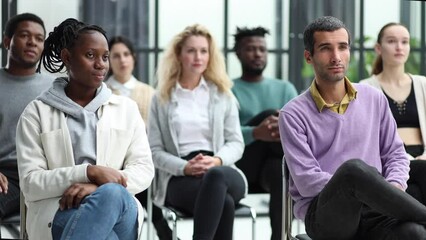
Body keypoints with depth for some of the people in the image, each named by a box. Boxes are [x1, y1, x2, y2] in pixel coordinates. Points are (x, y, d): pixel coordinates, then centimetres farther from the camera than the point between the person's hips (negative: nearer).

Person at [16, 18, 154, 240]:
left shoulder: (126, 108, 17)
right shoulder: (37, 112, 9)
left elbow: (144, 170, 7)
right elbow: (30, 183, -1)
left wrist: (96, 186, -13)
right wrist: (89, 172, -16)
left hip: (121, 206, 2)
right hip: (58, 215, -2)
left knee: (112, 194, -37)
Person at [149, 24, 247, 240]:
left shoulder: (223, 94, 18)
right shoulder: (162, 99, 14)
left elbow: (236, 143, 11)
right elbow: (155, 150, 6)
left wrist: (217, 160, -12)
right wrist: (185, 167, -13)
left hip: (221, 172, 2)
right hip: (180, 178, -1)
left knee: (216, 175, -40)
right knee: (223, 201, -37)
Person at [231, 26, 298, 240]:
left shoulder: (284, 88, 18)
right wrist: (256, 133, -30)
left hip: (273, 165, 2)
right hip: (240, 168, -2)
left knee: (282, 171, -37)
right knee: (269, 114, -26)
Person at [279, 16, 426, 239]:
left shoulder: (375, 99, 14)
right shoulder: (293, 114, 0)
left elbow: (395, 154, 19)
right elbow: (306, 181, -8)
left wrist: (394, 187, -5)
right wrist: (368, 189, -17)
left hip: (373, 209, 3)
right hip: (323, 212, -3)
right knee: (354, 168, -38)